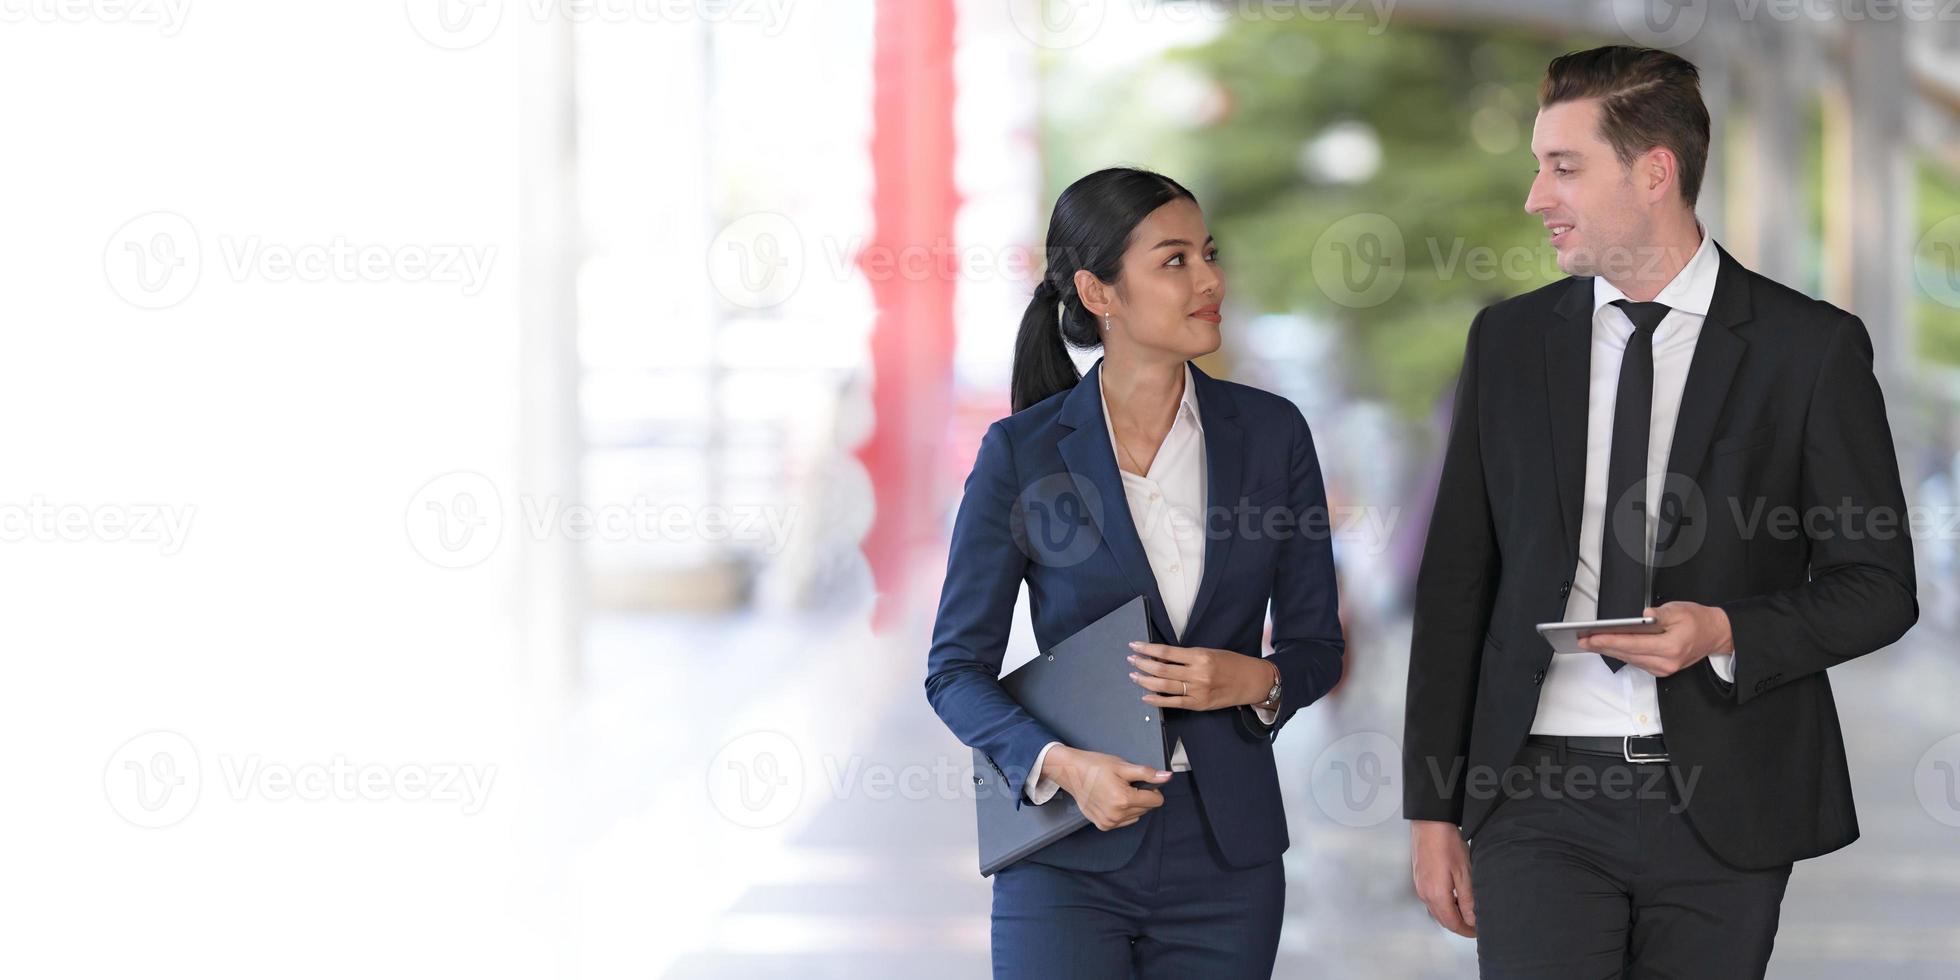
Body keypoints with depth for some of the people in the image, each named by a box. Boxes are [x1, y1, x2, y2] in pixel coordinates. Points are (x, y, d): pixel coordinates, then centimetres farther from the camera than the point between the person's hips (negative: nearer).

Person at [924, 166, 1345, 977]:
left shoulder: (1269, 433, 3)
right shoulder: (1023, 453, -4)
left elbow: (1315, 646, 9)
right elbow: (956, 669, -1)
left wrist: (1253, 681, -12)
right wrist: (1061, 765, -17)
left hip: (1224, 859, 2)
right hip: (1070, 857, -2)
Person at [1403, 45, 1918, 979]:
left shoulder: (1811, 348, 0)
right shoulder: (1508, 341, 9)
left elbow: (1878, 584, 2)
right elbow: (1455, 584, 11)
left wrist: (1726, 633, -16)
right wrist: (1433, 811, 7)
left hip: (1720, 805, -2)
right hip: (1540, 796, 2)